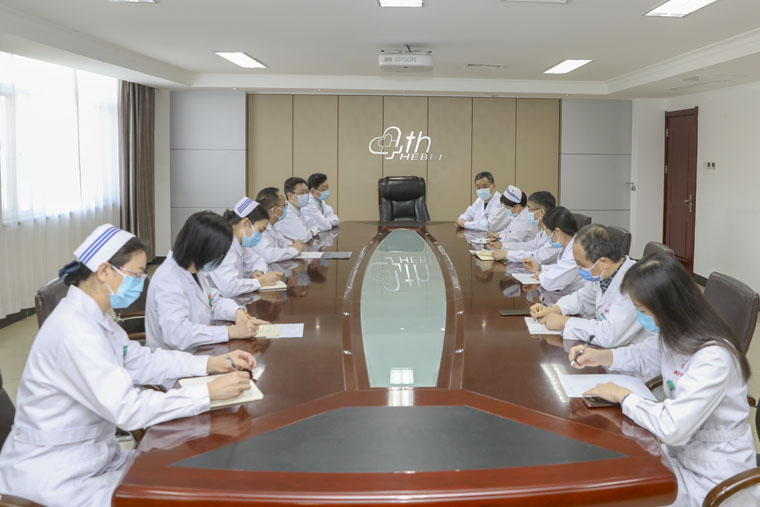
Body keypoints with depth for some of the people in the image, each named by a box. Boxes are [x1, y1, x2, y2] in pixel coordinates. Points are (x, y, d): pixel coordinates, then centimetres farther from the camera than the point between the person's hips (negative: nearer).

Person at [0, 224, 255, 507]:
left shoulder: (94, 317, 3)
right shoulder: (75, 330, -27)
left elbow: (141, 362, 10)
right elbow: (128, 409, -30)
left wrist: (213, 363, -1)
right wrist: (210, 393, -28)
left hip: (95, 455, 9)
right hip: (55, 477, -9)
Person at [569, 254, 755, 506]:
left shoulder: (713, 358, -32)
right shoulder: (677, 333, -6)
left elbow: (672, 429, -36)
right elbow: (645, 356, 17)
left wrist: (624, 396, -21)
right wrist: (602, 356, -1)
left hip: (711, 476, -7)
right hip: (681, 450, 7)